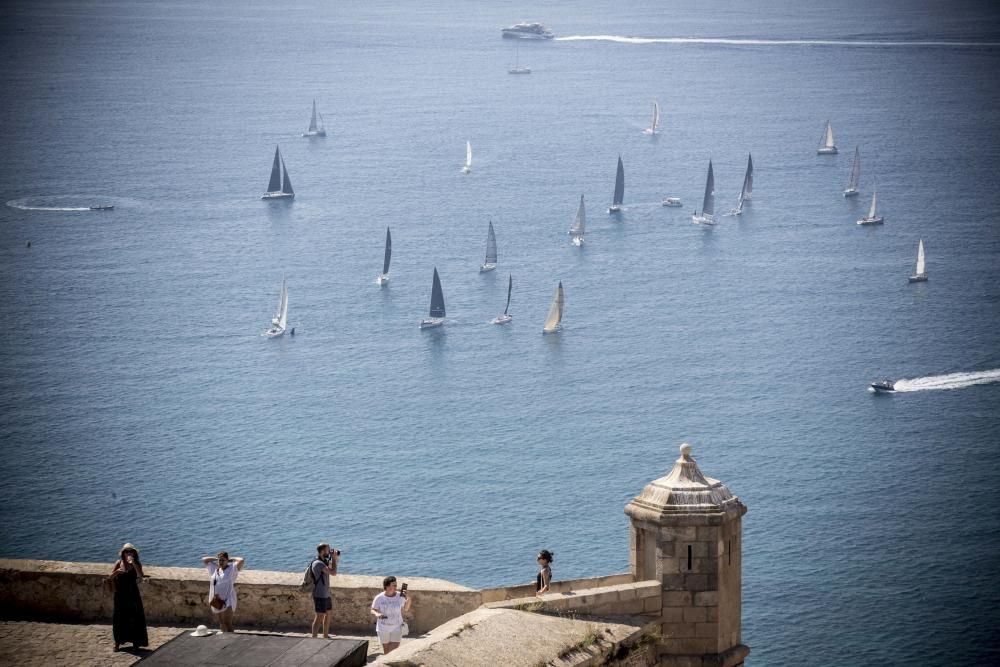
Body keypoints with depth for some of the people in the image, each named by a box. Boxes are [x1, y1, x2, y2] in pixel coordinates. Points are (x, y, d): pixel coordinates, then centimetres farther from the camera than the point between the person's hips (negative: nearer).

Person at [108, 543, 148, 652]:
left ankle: (136, 642, 12)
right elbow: (110, 577, -1)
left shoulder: (137, 564, -3)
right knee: (119, 618, 5)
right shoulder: (119, 563, 1)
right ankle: (118, 642, 15)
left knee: (135, 617, 1)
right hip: (120, 595, 1)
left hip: (133, 594, -1)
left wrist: (133, 563, -27)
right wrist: (117, 572, -22)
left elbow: (140, 575, -21)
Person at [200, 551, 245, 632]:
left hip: (227, 600, -6)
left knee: (227, 623, -11)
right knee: (221, 622, 13)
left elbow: (241, 561, -19)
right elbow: (204, 559, 20)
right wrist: (216, 559, 12)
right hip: (217, 600, 6)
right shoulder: (215, 568, 12)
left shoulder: (232, 568, -4)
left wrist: (232, 559, -2)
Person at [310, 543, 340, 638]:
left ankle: (326, 636, 28)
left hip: (326, 594, 10)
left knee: (327, 615, 17)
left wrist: (335, 557, 7)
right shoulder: (318, 563, -21)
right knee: (319, 617, -8)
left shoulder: (324, 561, 10)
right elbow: (333, 573, -27)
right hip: (320, 595, -10)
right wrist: (333, 558, -17)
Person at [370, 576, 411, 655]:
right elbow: (373, 611, -4)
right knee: (386, 650, 13)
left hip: (397, 628, 0)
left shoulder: (400, 597, -7)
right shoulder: (379, 598, -11)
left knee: (394, 651, -8)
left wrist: (408, 600, -12)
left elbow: (405, 610, 4)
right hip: (383, 628, 0)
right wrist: (377, 614, -26)